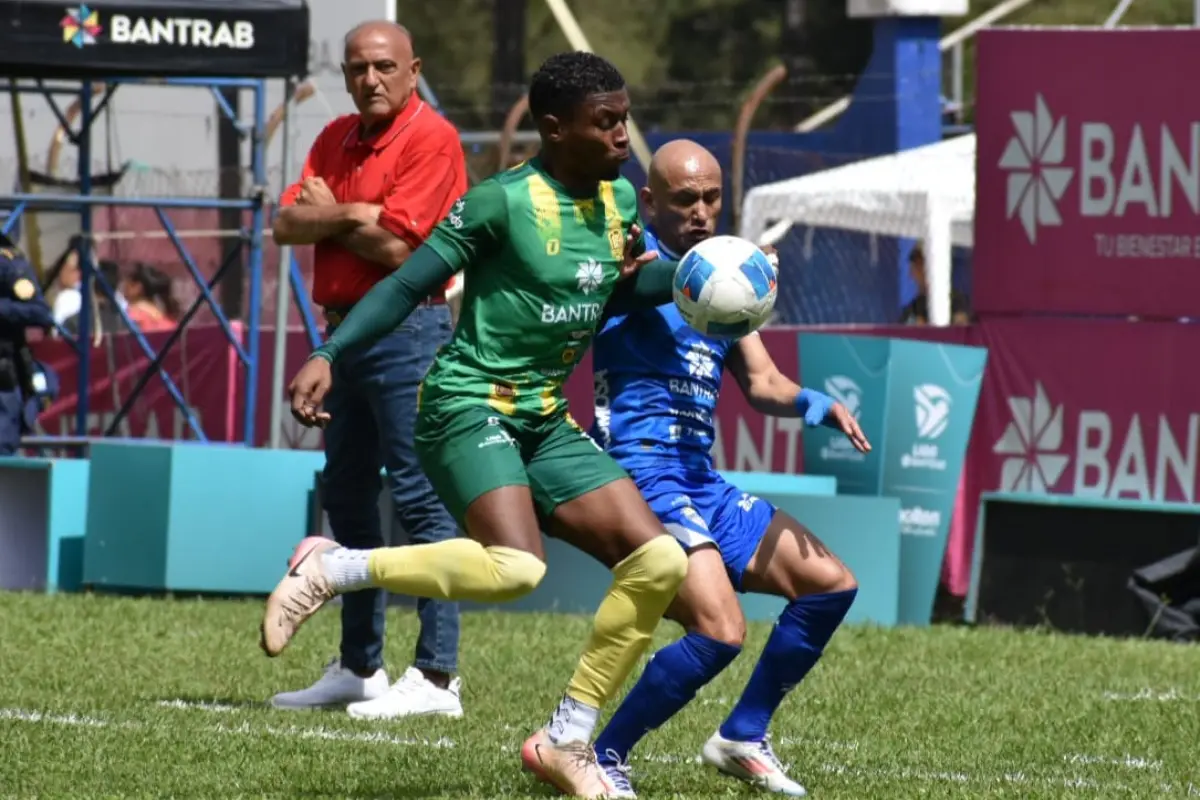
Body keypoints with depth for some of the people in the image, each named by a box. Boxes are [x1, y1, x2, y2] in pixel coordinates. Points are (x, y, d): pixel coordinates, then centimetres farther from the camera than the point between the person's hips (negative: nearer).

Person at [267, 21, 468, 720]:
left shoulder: (431, 139, -10)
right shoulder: (338, 139, 14)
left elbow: (395, 246, -17)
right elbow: (288, 223, 5)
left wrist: (331, 214, -2)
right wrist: (354, 216, -12)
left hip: (408, 333, -9)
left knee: (420, 497, -11)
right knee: (348, 498, 14)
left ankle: (437, 676, -12)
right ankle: (359, 668, 23)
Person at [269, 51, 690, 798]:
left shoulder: (620, 200, 9)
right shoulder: (503, 202, -12)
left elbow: (624, 287, 27)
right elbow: (407, 286, -10)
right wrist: (329, 356, -19)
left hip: (545, 421, 8)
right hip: (469, 405, -8)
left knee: (658, 560, -4)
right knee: (515, 568, -31)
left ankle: (567, 740, 5)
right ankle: (331, 570, -14)